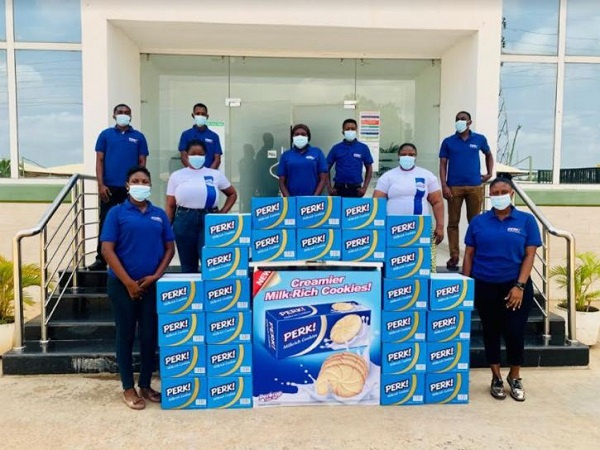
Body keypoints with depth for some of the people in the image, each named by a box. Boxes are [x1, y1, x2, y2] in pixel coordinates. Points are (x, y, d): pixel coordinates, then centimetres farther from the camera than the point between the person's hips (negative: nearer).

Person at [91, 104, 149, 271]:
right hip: (109, 187, 0)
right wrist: (101, 185, -6)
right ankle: (101, 259, 9)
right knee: (105, 223, 3)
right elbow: (99, 160, 4)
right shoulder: (105, 135, 7)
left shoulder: (138, 137, 7)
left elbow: (142, 162, 6)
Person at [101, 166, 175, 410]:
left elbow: (169, 248, 8)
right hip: (122, 284, -3)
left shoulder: (159, 214, 8)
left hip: (151, 284, 3)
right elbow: (107, 250, -7)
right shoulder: (117, 213, -1)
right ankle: (128, 389, 18)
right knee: (126, 336, 6)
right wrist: (128, 282, -12)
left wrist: (156, 275, -6)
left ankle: (145, 385, 23)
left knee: (149, 336, 8)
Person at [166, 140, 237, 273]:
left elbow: (232, 194, 14)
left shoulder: (216, 174, 6)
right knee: (188, 265, 10)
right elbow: (170, 206, 7)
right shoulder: (176, 176, 6)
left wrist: (222, 213, 1)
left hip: (209, 220, -1)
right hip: (184, 220, 1)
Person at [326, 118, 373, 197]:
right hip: (338, 188, 0)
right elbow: (327, 168, 6)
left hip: (356, 188, 0)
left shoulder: (363, 148, 3)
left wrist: (364, 187, -1)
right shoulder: (336, 148, 4)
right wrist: (329, 187, -3)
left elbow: (369, 168, 8)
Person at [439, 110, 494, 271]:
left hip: (475, 186, 1)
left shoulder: (479, 139, 8)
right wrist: (444, 186, -8)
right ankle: (454, 256, 7)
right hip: (454, 187, -1)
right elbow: (443, 165, 2)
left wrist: (489, 173, 12)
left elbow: (489, 155, 24)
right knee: (453, 222, 1)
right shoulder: (448, 142, 5)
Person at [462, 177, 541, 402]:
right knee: (491, 332, 10)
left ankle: (515, 377, 25)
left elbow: (529, 255, -3)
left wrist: (520, 286, -12)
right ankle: (496, 378, 26)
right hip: (484, 286, 1)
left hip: (515, 285, -1)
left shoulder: (526, 220, 0)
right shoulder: (478, 222, 3)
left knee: (515, 333, 1)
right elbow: (469, 254, 4)